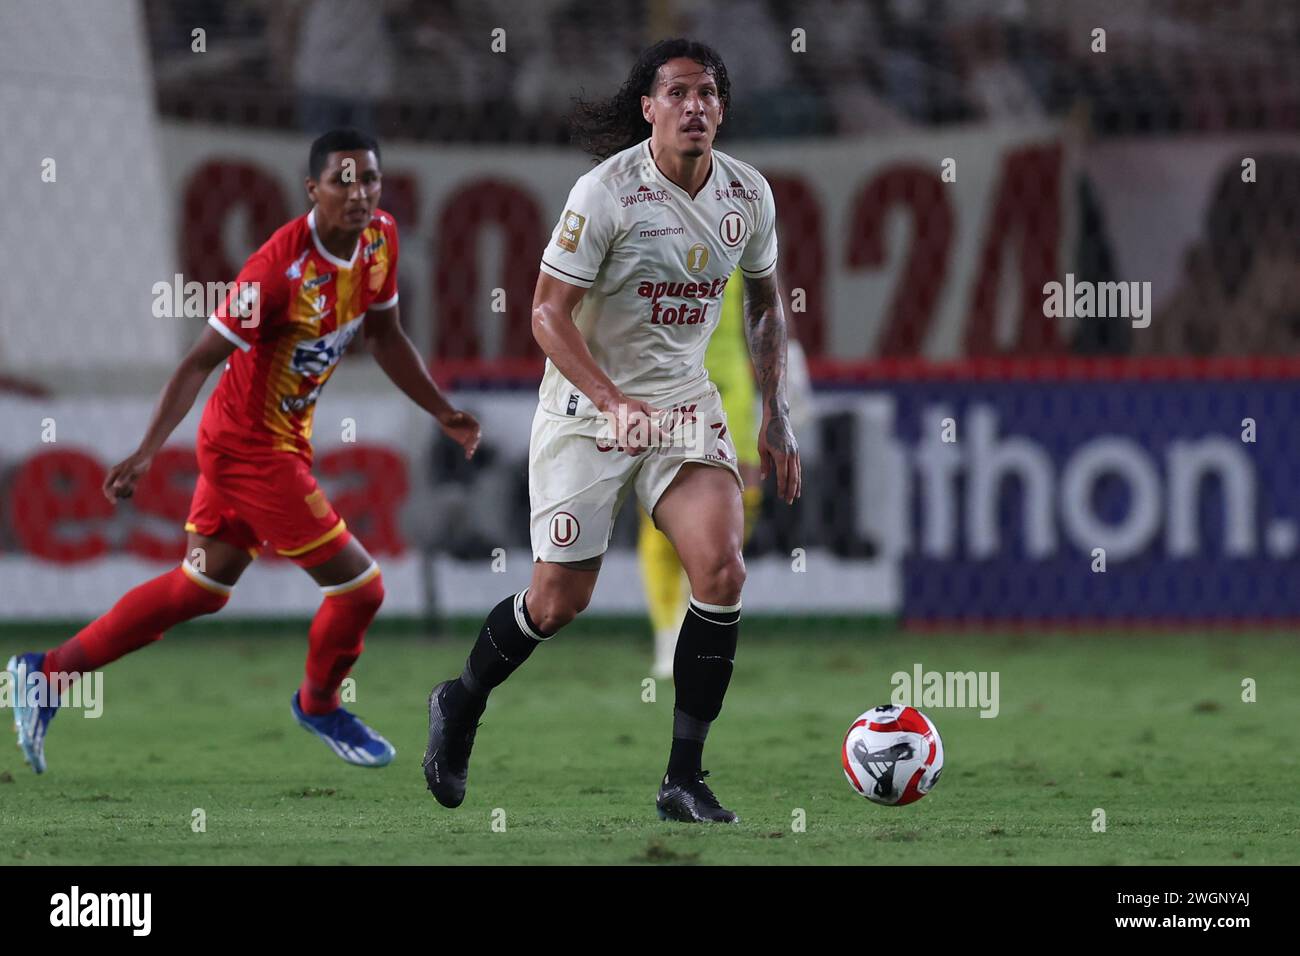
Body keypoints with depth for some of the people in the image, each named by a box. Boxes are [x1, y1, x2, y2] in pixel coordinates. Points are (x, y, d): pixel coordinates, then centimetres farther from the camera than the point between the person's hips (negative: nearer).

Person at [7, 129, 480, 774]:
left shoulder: (379, 239, -3)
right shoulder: (279, 268, -28)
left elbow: (385, 337, 14)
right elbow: (200, 360, -26)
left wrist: (442, 413, 11)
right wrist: (147, 452, -32)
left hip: (284, 438, 9)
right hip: (251, 448, -9)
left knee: (199, 590, 19)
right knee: (359, 587, -3)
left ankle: (48, 673, 29)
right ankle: (319, 705, 27)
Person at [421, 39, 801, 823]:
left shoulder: (748, 193, -1)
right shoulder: (606, 192, -17)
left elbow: (766, 302, 16)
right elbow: (548, 314, -16)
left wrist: (776, 419, 10)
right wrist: (614, 403, -28)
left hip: (686, 401, 4)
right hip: (587, 405, -4)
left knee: (721, 567, -17)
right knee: (561, 600, -1)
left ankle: (684, 779, -9)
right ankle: (462, 706, 31)